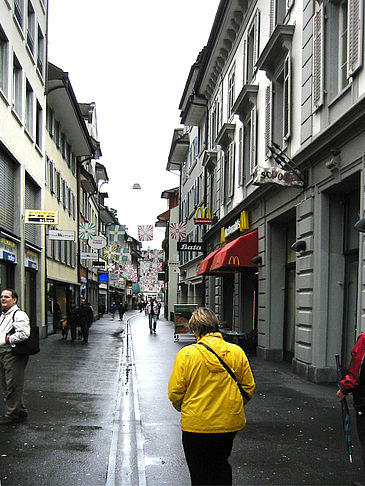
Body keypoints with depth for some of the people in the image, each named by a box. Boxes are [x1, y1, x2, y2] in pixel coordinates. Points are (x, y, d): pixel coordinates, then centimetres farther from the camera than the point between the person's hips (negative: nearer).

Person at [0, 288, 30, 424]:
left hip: (13, 355, -10)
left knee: (13, 385, -4)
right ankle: (20, 410, 27)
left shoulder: (18, 315, -11)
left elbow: (23, 334, -23)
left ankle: (12, 414, 5)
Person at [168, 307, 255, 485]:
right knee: (222, 465, 25)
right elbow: (249, 387, 3)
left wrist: (184, 410, 10)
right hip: (230, 424, 3)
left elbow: (175, 393, -10)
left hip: (196, 425, -3)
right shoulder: (237, 352, -4)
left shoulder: (186, 354, -13)